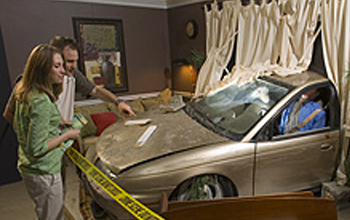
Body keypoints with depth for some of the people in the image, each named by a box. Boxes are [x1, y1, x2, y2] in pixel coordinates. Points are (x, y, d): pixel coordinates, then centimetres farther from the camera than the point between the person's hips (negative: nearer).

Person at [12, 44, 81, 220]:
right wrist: (66, 135, -15)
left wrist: (54, 124, 12)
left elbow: (18, 127, 17)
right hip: (43, 172, -9)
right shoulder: (41, 102, -26)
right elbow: (37, 148, -26)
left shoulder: (25, 94, 4)